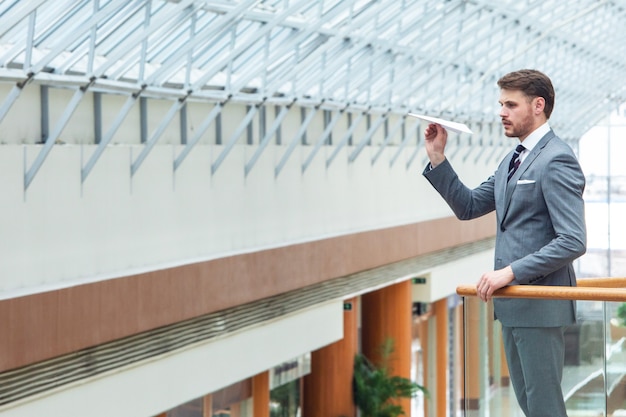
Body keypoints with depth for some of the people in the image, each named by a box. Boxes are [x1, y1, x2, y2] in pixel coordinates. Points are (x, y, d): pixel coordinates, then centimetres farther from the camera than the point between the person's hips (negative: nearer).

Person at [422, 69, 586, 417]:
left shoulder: (556, 160, -16)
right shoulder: (513, 160, 15)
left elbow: (573, 241, -22)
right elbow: (469, 207, 16)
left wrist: (511, 272, -22)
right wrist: (438, 158, 6)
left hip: (539, 306, -10)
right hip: (513, 304, 10)